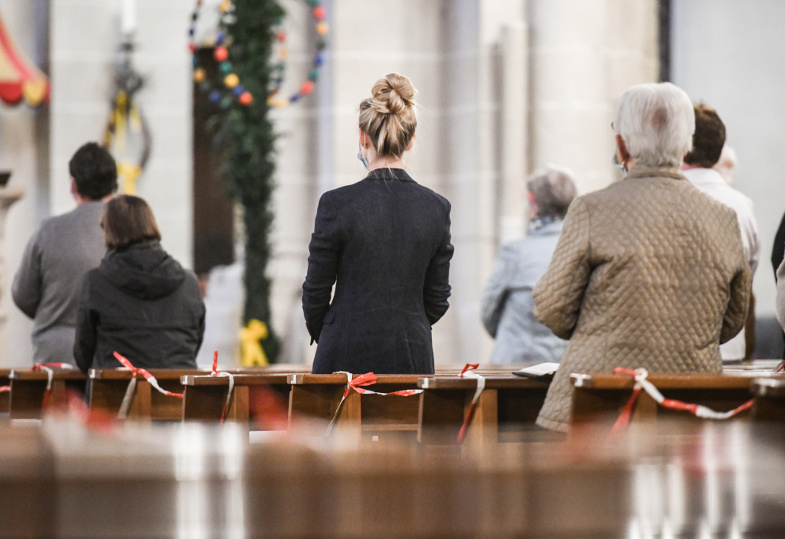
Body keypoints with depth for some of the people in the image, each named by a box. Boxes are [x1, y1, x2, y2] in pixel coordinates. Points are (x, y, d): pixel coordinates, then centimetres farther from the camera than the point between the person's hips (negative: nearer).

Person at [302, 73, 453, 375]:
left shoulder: (336, 204, -9)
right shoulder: (436, 207, 1)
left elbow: (316, 291, -1)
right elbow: (437, 298, 7)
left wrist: (323, 337, 17)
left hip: (347, 357, -3)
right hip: (413, 358, 3)